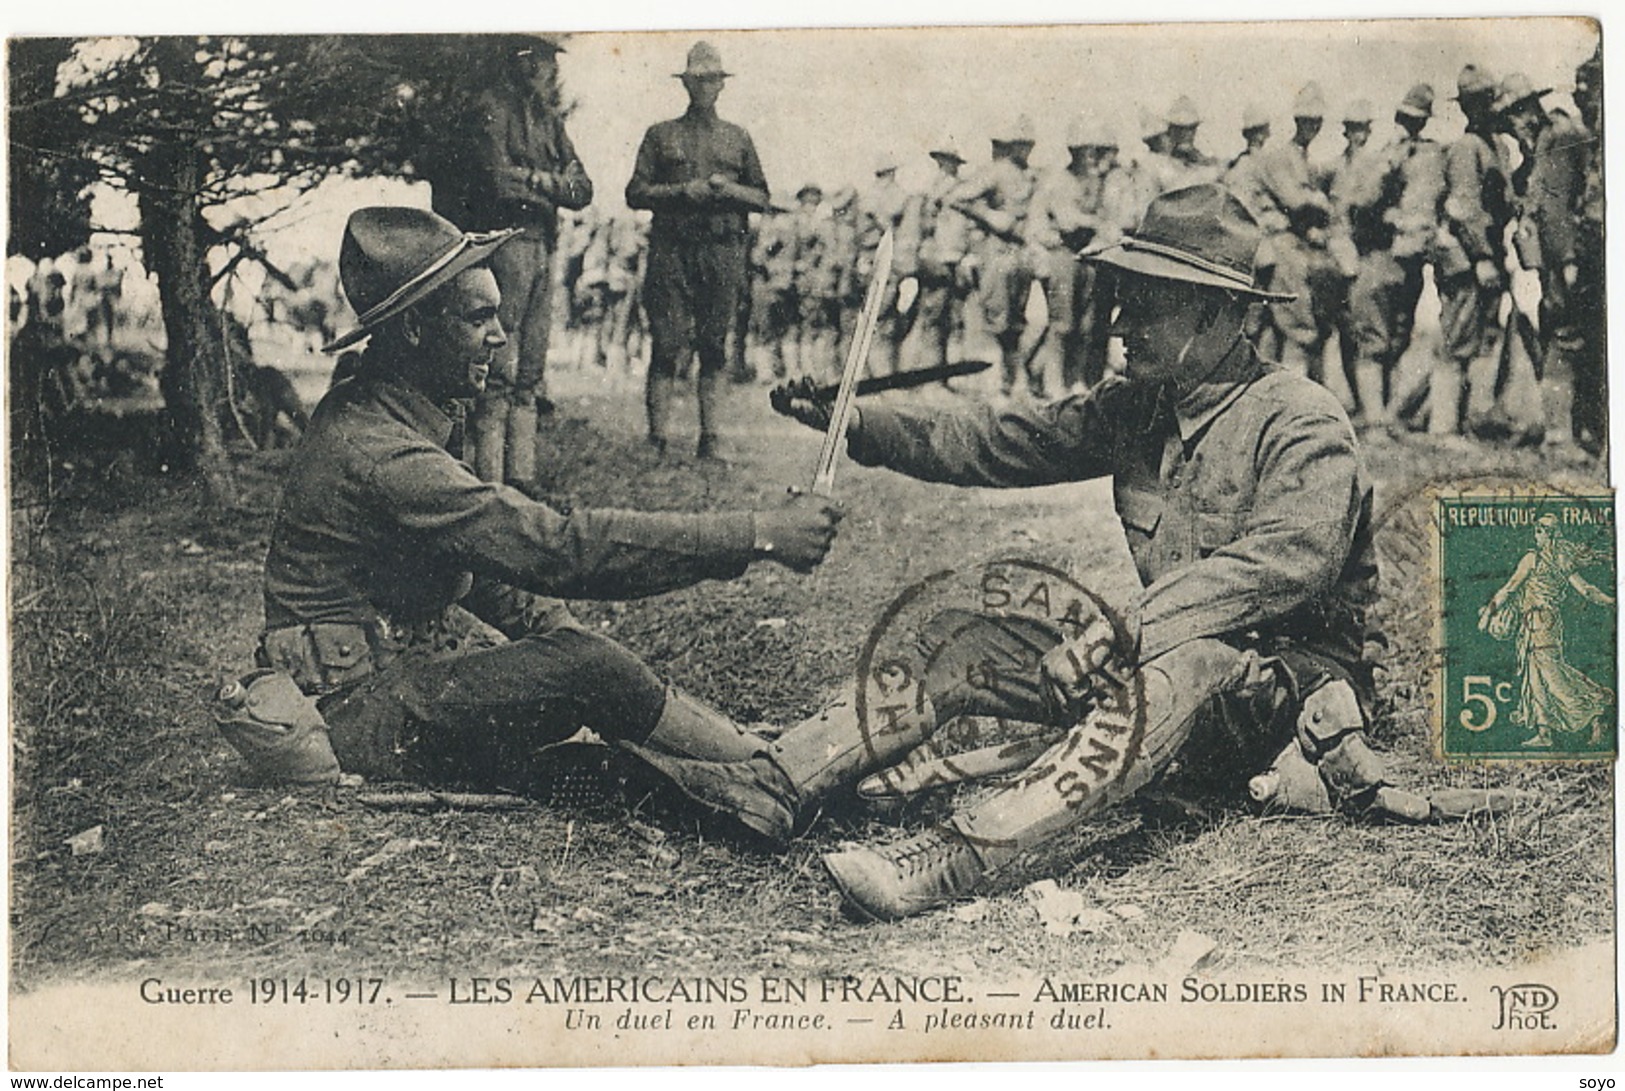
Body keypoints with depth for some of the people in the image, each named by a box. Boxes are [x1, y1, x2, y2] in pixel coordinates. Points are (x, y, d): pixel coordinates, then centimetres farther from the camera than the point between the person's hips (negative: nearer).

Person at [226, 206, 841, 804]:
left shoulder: (369, 418, 9)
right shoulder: (376, 455, -24)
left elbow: (486, 555, 16)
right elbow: (560, 549, -31)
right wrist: (758, 536, -30)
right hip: (355, 712, -10)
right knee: (586, 669, -23)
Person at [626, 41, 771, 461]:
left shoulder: (738, 138, 17)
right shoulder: (661, 135, 11)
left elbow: (763, 199, 15)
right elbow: (636, 193, 5)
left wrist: (729, 190, -5)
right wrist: (682, 192, -9)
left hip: (723, 254, 2)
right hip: (672, 251, -2)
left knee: (714, 348, 1)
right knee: (667, 345, -7)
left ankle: (711, 441, 3)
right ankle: (657, 438, -5)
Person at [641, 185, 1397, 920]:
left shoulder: (1302, 422, -14)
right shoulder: (1137, 408, 9)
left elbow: (1289, 560, -28)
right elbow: (998, 443, 8)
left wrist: (1129, 626, -35)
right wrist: (855, 424, -4)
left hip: (1287, 676, -8)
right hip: (1162, 650, 8)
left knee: (1175, 667, -41)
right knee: (957, 641, -2)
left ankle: (958, 858, -55)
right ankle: (776, 788, -15)